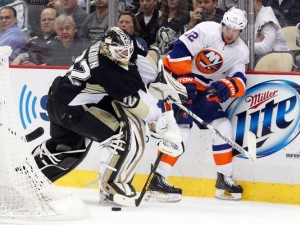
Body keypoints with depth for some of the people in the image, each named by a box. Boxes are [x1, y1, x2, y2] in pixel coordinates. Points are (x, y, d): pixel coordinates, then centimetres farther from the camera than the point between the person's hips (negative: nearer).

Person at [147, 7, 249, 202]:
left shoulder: (241, 52, 0)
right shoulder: (207, 31, -18)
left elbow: (239, 83, -7)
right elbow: (181, 49, -23)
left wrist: (227, 86, -29)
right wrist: (186, 80, -25)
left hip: (203, 89, 7)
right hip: (177, 76, -7)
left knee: (222, 126, 0)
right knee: (182, 128, -19)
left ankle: (225, 178, 15)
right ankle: (157, 180, -20)